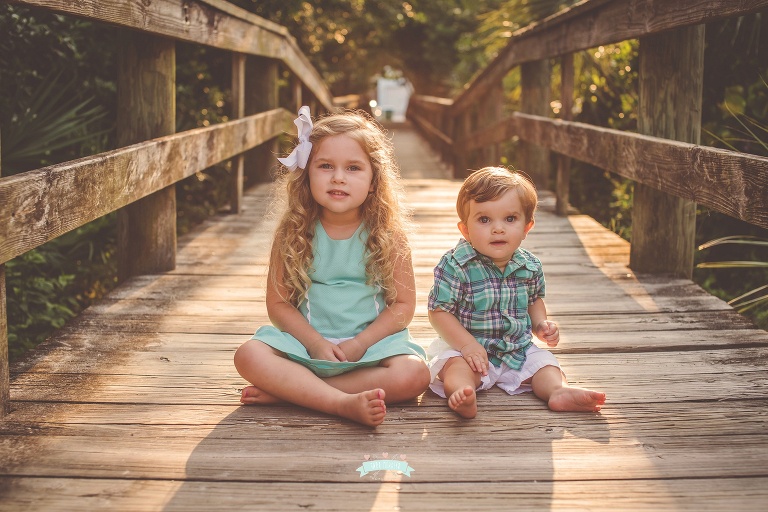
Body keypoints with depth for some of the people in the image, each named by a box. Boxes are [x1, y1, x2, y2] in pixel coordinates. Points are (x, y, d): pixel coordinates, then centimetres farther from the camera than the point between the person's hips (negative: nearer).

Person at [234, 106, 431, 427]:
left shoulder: (388, 235, -2)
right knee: (249, 355, -26)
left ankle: (287, 391, -26)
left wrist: (358, 344, -15)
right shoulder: (292, 233, 0)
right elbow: (278, 303, -1)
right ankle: (344, 403, -36)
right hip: (306, 339, 0)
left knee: (414, 375, -29)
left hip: (372, 340, 0)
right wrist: (314, 343, -16)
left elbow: (403, 305, -3)